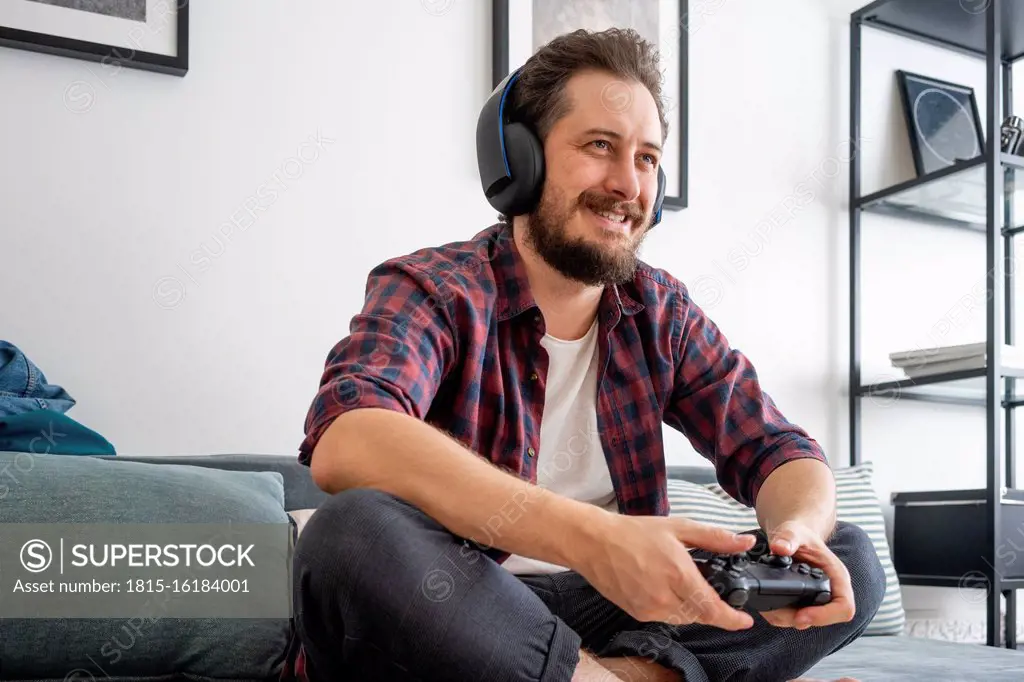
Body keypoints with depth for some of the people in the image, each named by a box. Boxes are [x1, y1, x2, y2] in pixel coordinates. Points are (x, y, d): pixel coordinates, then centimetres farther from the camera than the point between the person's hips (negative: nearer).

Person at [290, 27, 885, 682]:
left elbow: (779, 451, 3)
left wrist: (796, 531, -24)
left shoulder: (663, 312, 6)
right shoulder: (429, 289, -11)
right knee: (354, 535, -35)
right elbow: (345, 441, -31)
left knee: (850, 558, -6)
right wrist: (589, 536, -42)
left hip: (612, 605, 4)